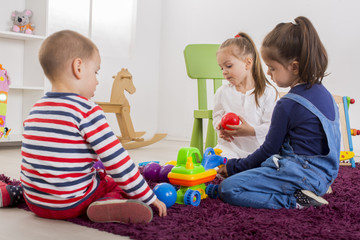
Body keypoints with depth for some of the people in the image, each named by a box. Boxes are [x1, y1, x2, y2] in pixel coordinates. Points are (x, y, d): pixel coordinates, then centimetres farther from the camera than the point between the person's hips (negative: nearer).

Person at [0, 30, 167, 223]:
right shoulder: (87, 111, -18)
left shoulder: (35, 110, 5)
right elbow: (116, 160, -19)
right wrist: (148, 198, -12)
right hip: (71, 204, -7)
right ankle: (107, 203, -20)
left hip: (34, 202, 7)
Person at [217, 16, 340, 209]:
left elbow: (269, 150, -9)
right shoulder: (323, 92, 9)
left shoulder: (287, 105, -17)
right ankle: (310, 190, 7)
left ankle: (294, 200, -17)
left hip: (301, 174, -10)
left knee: (227, 188, -12)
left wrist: (234, 167, 3)